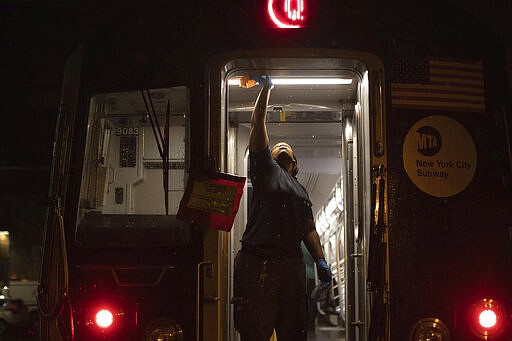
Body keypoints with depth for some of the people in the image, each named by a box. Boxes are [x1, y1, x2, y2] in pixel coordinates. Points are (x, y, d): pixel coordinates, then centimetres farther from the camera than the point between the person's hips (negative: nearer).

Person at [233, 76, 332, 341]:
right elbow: (257, 124, 6)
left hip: (292, 264, 5)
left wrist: (321, 261, 7)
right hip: (257, 262, -5)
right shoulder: (265, 168, 13)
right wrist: (266, 89, 7)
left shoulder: (301, 191, 28)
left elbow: (309, 229, 20)